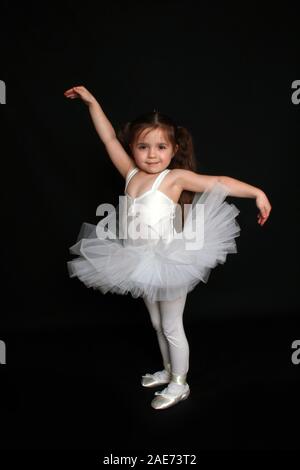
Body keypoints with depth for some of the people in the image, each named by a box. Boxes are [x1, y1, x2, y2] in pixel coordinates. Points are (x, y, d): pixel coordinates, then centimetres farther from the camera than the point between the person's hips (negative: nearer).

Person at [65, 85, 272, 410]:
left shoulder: (176, 177, -14)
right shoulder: (131, 174, -1)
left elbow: (219, 183, -17)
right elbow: (109, 138, 3)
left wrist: (256, 192, -24)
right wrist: (91, 101, 4)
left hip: (168, 262, -6)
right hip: (141, 263, 6)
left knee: (172, 327, 10)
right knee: (157, 325, 22)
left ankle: (179, 384, 28)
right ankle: (168, 369, 43)